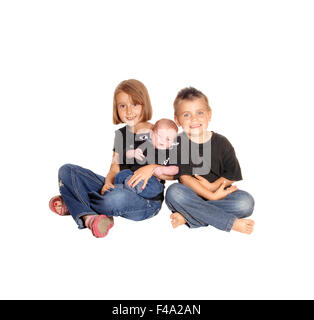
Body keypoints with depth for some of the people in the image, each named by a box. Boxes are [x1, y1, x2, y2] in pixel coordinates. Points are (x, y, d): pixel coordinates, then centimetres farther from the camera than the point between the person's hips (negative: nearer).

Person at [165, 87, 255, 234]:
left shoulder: (221, 143, -2)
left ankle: (187, 217, -25)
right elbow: (184, 178, -13)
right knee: (173, 192, -32)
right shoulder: (178, 144, -5)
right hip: (191, 196, -1)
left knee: (246, 202, -24)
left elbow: (232, 175, 2)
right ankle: (232, 222, -29)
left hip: (218, 192, 1)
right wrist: (212, 196, -20)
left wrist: (213, 186, -16)